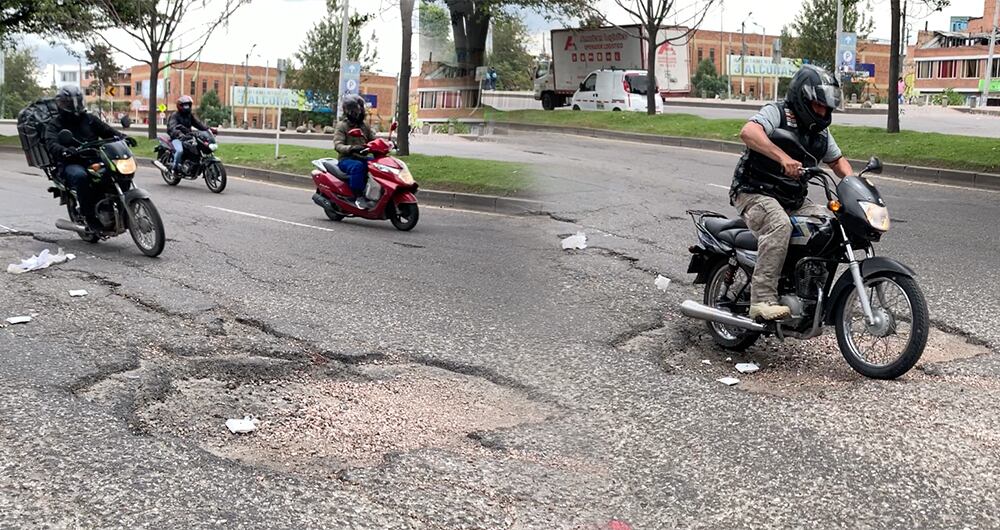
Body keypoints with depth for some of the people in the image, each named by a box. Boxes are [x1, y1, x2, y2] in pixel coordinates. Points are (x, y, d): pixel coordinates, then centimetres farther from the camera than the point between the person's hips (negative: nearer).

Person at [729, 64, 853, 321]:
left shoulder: (820, 131, 16)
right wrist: (783, 157, -44)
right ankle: (763, 300, -39)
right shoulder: (777, 113, -10)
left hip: (794, 200, 8)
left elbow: (837, 159, 31)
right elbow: (748, 132, -31)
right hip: (756, 193, -8)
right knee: (779, 225, -36)